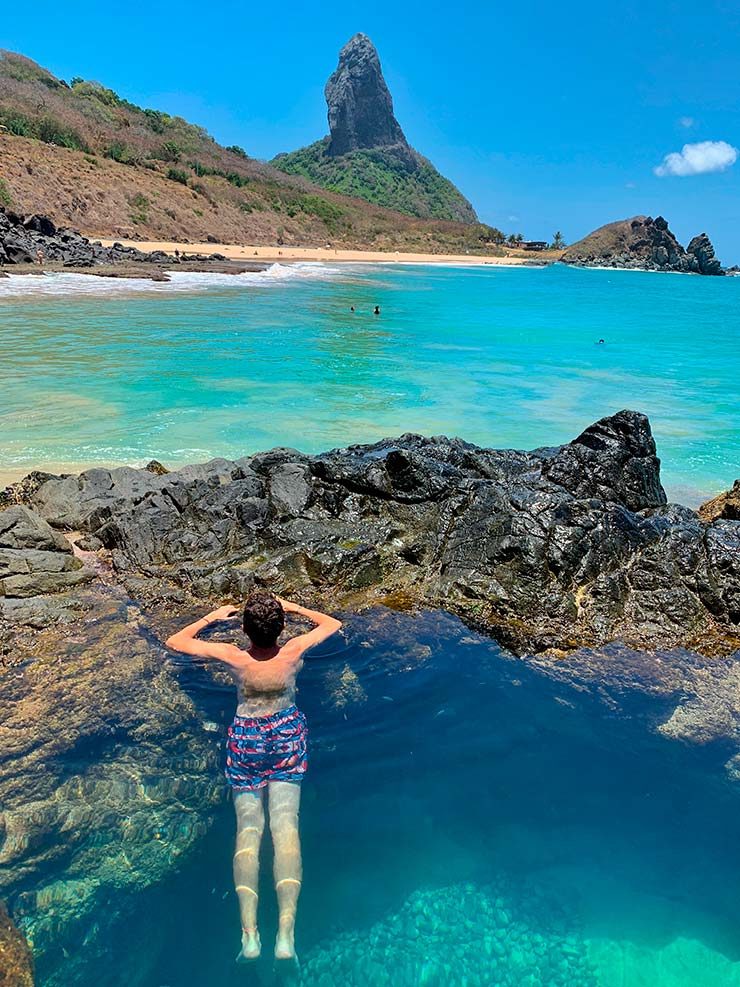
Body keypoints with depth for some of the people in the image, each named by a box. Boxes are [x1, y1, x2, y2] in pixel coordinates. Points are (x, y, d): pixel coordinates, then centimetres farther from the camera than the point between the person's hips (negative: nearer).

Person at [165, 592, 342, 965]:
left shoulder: (233, 656, -18)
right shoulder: (293, 651, -15)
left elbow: (174, 641, -3)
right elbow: (334, 624, 6)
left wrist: (212, 617, 8)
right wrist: (294, 607, 12)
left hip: (245, 740, 0)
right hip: (287, 735, 1)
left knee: (248, 826, -1)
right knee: (285, 823, -7)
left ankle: (249, 932, -16)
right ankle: (286, 931, -20)